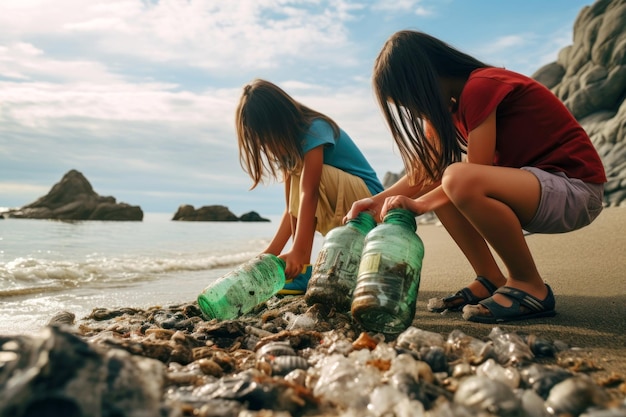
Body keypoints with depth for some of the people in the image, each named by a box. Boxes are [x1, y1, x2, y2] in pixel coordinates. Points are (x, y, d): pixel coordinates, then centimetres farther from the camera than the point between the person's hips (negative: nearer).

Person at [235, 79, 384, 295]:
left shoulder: (314, 130, -18)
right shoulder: (288, 145, 7)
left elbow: (309, 193, -30)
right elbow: (292, 207, 0)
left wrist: (298, 251, -36)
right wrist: (272, 252, -7)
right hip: (345, 212, 9)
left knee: (303, 172, -26)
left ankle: (304, 269, -27)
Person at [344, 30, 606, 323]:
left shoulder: (481, 87, -19)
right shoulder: (451, 99, 8)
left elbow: (472, 175, -19)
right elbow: (428, 172, 5)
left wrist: (418, 204, -12)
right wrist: (380, 200, -6)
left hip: (576, 188, -9)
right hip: (533, 182, 9)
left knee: (458, 180, -32)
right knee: (438, 187, 9)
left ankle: (529, 287, -12)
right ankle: (491, 281, 6)